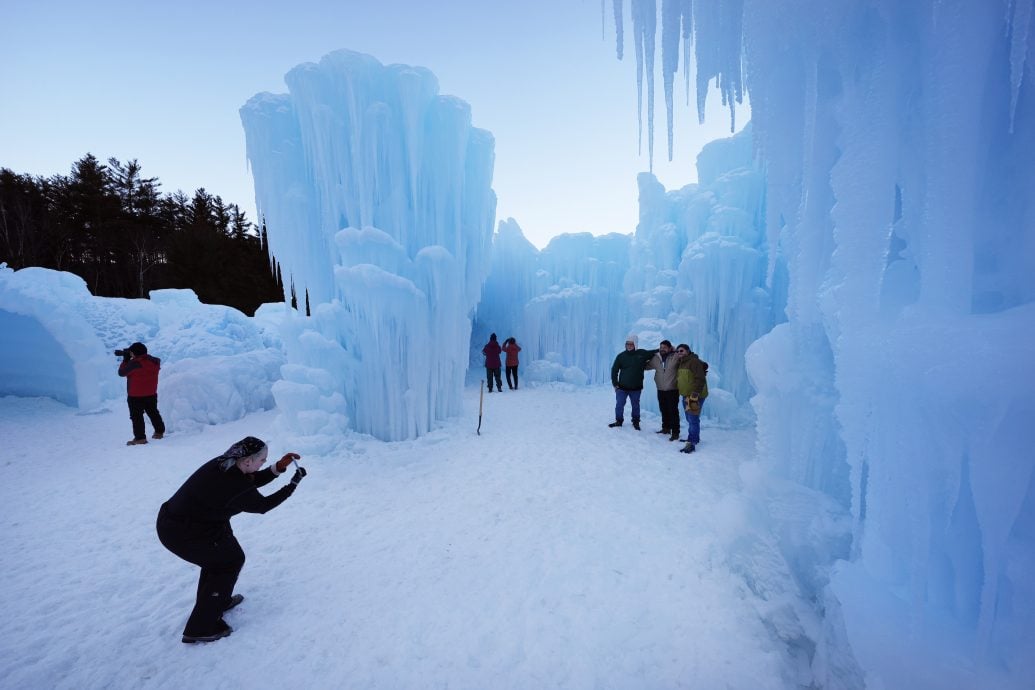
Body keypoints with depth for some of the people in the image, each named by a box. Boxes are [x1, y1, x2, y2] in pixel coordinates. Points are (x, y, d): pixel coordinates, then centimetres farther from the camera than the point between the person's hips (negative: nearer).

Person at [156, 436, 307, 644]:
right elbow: (262, 505, -9)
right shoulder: (237, 488, -28)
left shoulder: (223, 463, -6)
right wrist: (293, 484, -5)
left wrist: (279, 467, -5)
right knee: (231, 561, 9)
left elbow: (252, 480, 8)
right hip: (182, 535, -8)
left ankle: (219, 600, 40)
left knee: (219, 554, 25)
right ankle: (201, 627, 14)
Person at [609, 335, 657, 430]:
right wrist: (615, 383, -2)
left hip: (636, 387, 0)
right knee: (619, 405, 6)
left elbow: (654, 352, 12)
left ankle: (636, 422, 29)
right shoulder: (621, 356, -3)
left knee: (636, 405, 13)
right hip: (622, 387, 0)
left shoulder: (642, 354, -2)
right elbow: (614, 370, 1)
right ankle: (619, 421, 23)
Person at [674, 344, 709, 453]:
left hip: (694, 396, -10)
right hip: (686, 395, 10)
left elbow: (700, 379, -23)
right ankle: (695, 438, 34)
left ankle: (691, 443, -8)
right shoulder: (681, 363, 14)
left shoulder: (694, 361, -16)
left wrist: (695, 394, -26)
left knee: (693, 419, -9)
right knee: (690, 419, 19)